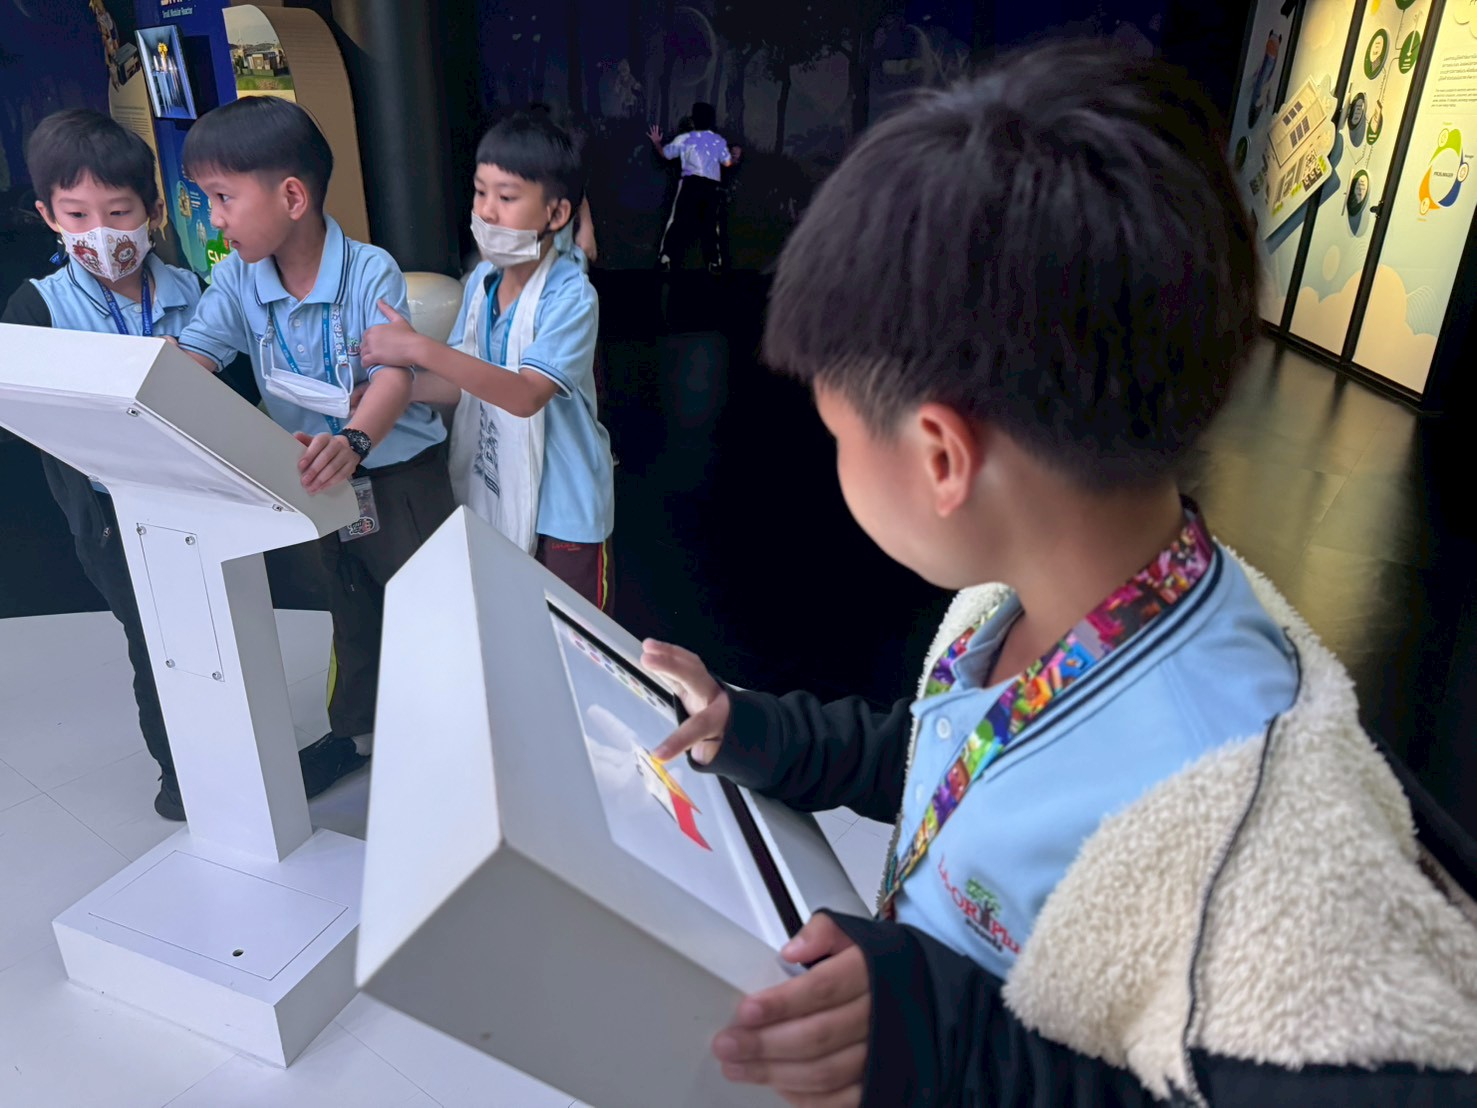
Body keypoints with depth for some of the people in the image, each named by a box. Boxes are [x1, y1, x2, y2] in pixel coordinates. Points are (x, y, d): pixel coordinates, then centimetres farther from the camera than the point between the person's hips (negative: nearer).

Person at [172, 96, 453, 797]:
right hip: (319, 479, 6)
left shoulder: (370, 273, -23)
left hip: (400, 473, -6)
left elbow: (395, 375, -34)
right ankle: (357, 730, 41)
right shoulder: (235, 279, -6)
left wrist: (354, 439, -54)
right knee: (351, 610, 22)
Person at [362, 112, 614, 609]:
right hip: (492, 491, 6)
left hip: (562, 503, -6)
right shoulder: (481, 281, 0)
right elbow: (467, 381, 7)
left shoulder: (570, 296, -21)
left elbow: (525, 395, -30)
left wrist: (420, 349, -33)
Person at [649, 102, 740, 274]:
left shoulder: (684, 139, 8)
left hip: (691, 184, -2)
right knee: (710, 227, 11)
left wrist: (656, 142, 37)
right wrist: (736, 156, 30)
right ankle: (715, 265, 9)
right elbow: (728, 162, 9)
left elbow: (665, 153, 18)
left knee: (678, 223, 0)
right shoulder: (719, 140, 11)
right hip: (713, 187, 2)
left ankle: (666, 261, -6)